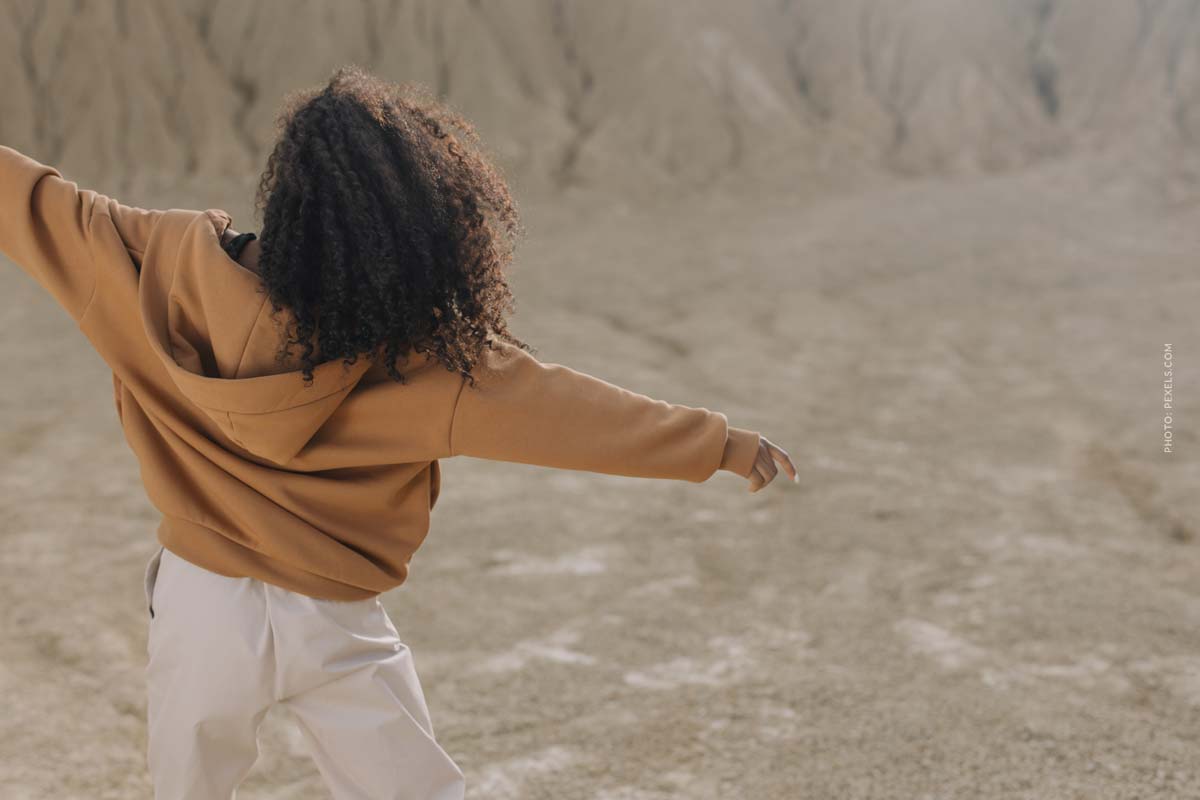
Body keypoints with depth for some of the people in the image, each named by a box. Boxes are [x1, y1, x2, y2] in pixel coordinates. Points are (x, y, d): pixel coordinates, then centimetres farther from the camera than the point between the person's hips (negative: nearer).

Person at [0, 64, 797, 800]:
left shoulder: (181, 265, -13)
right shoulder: (417, 351, -20)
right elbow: (552, 403, -18)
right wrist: (719, 442, -10)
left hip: (200, 601, 3)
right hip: (332, 628, -2)